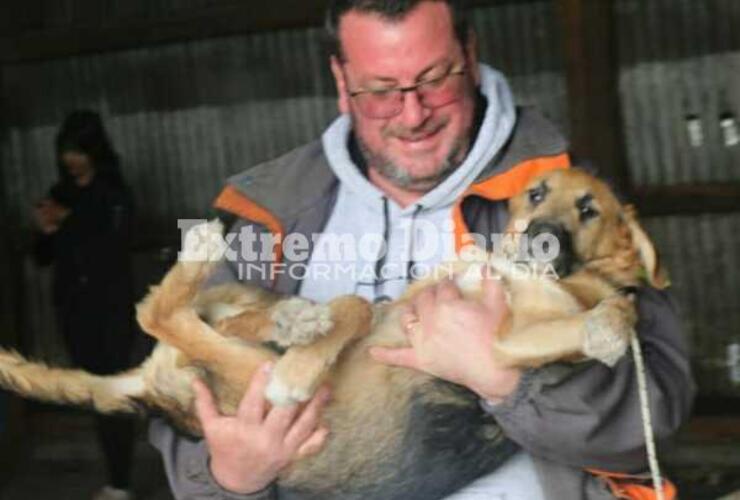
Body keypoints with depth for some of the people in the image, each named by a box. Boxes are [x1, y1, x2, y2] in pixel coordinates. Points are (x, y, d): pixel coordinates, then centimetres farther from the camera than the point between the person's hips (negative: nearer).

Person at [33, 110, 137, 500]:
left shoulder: (114, 193, -3)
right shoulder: (60, 193, 8)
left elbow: (112, 249, -15)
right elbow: (43, 257, 11)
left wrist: (69, 222, -15)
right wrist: (46, 232, -9)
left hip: (111, 308, -4)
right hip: (72, 308, 4)